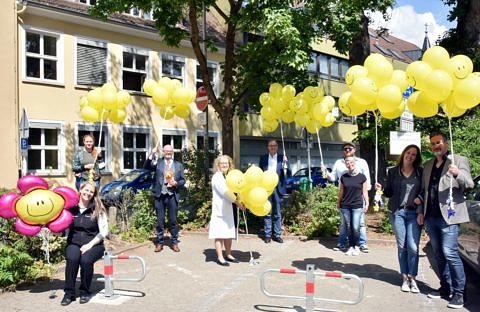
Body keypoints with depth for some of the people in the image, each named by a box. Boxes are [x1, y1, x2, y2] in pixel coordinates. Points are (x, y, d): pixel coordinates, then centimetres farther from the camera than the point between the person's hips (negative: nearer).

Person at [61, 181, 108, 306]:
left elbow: (104, 231, -2)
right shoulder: (71, 207, 3)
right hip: (74, 243, 1)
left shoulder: (98, 209, 1)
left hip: (93, 244, -1)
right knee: (72, 258, -30)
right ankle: (69, 293, -12)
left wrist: (90, 244, -13)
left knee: (86, 260, -30)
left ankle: (85, 292, -6)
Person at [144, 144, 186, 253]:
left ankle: (174, 242, 14)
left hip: (172, 196, 1)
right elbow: (146, 166, -8)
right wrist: (151, 154, -18)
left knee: (173, 220, 5)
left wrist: (176, 183, -10)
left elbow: (183, 180, 10)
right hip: (160, 196, 0)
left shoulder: (179, 165, 11)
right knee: (160, 220, 5)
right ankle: (159, 243, 13)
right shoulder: (158, 163, 8)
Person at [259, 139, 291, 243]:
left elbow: (289, 174, -2)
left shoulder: (282, 158, 2)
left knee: (278, 214, 6)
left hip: (278, 188, 0)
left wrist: (286, 163, -19)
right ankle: (267, 235, 12)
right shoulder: (263, 158, 5)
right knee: (267, 213, 5)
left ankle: (277, 234, 13)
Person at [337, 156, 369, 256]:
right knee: (348, 227, 6)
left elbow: (364, 191, 4)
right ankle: (351, 246, 17)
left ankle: (357, 247, 10)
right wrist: (338, 202, 16)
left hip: (357, 205, -3)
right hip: (345, 206, 3)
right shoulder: (343, 177, 6)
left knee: (355, 227, -7)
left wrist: (367, 203, 1)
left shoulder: (361, 177, 0)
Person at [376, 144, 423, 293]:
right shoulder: (393, 172, 8)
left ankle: (412, 278, 5)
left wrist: (420, 198, -14)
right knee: (401, 246, 5)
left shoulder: (421, 172, 5)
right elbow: (389, 192, 10)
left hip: (414, 213, -1)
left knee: (413, 247, -7)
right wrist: (381, 189, -10)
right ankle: (405, 278, 13)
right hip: (397, 212, 1)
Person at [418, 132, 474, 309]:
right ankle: (445, 288, 19)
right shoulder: (428, 166, 18)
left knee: (450, 254, -11)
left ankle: (458, 293, -3)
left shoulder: (459, 161, 1)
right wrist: (421, 212, 13)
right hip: (431, 217, 6)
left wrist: (458, 174, -27)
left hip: (448, 216, -6)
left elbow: (469, 184, -8)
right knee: (439, 255, 10)